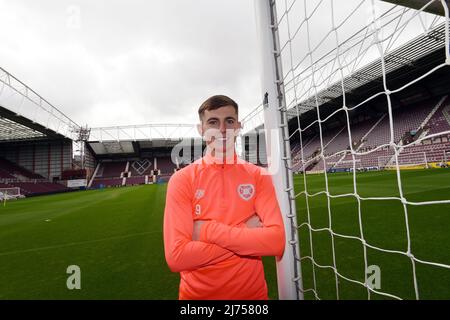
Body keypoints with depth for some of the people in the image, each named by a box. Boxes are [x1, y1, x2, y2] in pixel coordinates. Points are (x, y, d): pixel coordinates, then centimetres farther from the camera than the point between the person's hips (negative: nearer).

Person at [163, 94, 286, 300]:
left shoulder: (259, 176, -7)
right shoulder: (181, 180, -12)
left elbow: (276, 241, -19)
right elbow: (176, 257, -19)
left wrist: (207, 230, -21)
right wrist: (245, 234, -20)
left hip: (253, 292, 2)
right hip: (197, 294, -1)